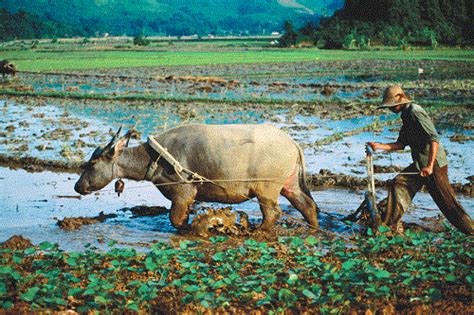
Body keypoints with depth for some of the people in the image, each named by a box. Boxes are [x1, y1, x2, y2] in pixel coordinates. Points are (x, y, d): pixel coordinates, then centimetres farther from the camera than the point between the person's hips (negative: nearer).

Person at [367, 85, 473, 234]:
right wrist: (380, 146, 2)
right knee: (398, 184, 5)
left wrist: (430, 166, -27)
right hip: (420, 163, 10)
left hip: (434, 163, -10)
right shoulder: (407, 115, 15)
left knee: (446, 200, -4)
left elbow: (434, 138, -24)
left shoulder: (415, 112, -16)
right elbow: (401, 144, 15)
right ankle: (391, 224, 10)